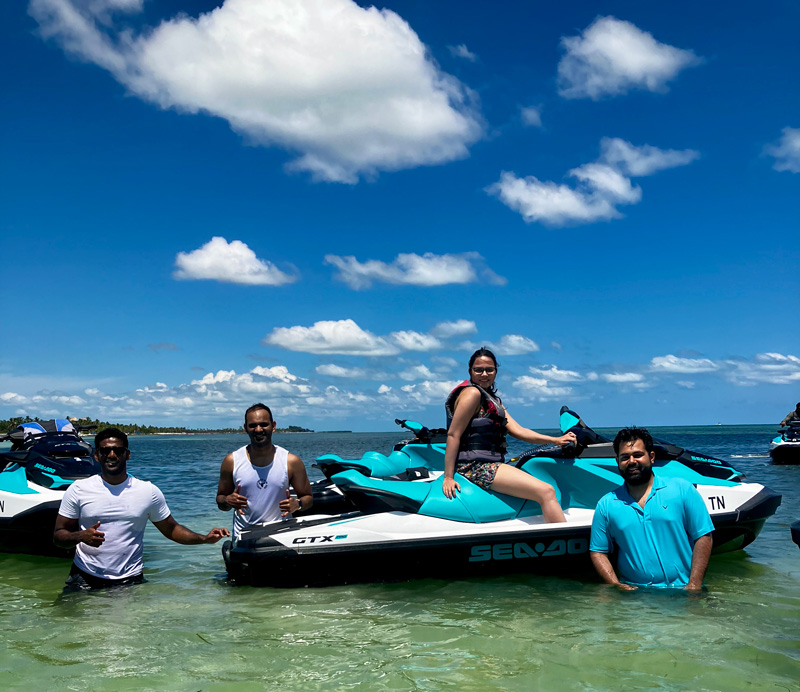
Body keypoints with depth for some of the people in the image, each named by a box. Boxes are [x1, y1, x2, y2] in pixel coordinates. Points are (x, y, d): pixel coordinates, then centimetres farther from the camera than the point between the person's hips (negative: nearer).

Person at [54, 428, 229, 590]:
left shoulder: (149, 491, 3)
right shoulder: (78, 489, 0)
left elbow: (171, 529, 8)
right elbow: (58, 535, 2)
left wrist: (205, 539, -9)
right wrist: (81, 536, -20)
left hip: (130, 580, 1)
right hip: (85, 579, 0)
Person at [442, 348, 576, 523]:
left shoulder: (493, 400, 20)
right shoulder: (472, 393, -8)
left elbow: (517, 431, 10)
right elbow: (453, 434, -14)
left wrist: (555, 440, -2)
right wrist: (448, 477, -20)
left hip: (490, 465, 10)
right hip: (476, 466, -10)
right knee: (547, 492, -17)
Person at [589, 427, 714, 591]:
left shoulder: (682, 489, 5)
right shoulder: (606, 505, 9)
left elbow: (703, 537, 2)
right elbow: (598, 552, 11)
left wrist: (694, 586, -6)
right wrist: (618, 586, -4)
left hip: (682, 591, 0)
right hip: (634, 594, 1)